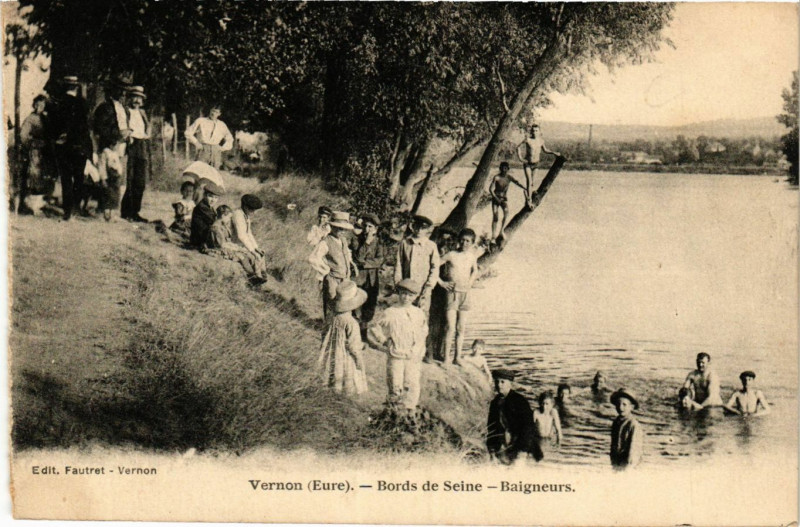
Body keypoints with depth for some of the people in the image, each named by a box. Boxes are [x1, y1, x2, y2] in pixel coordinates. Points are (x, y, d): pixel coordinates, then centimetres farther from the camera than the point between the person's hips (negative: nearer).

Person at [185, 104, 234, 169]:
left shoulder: (222, 125, 15)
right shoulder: (201, 121, 9)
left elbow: (229, 139, 27)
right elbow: (188, 132, 12)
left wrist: (223, 148, 12)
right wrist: (196, 143, 3)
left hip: (216, 151, 2)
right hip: (203, 150, -2)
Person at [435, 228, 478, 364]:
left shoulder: (472, 256, 7)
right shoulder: (451, 255, -6)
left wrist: (469, 284, 14)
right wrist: (441, 282, -5)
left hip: (465, 293, 4)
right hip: (452, 292, -4)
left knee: (461, 328, 6)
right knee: (451, 327, -10)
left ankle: (457, 357, 13)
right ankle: (446, 357, -4)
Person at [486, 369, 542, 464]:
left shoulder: (520, 400, -4)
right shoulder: (494, 402, 11)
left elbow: (528, 426, -6)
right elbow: (491, 427, 15)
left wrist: (521, 448, -12)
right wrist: (491, 449, 5)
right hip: (502, 446, 4)